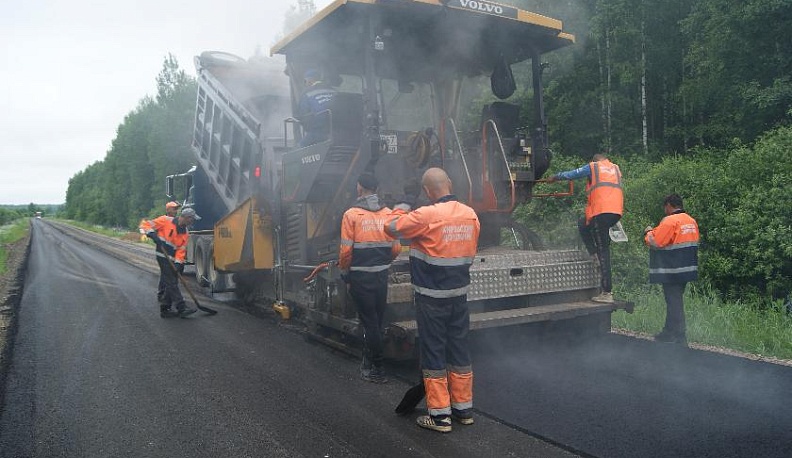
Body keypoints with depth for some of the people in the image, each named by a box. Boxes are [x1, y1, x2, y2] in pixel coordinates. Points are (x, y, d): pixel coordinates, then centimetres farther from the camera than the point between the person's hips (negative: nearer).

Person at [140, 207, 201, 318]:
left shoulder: (185, 232, 9)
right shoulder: (166, 221, -8)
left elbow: (181, 249, 4)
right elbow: (145, 224, -6)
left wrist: (178, 263, -8)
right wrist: (152, 234, -23)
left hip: (172, 260, 8)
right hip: (163, 256, -8)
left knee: (171, 284, 10)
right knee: (172, 282, -9)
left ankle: (165, 309, 20)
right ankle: (182, 308, -11)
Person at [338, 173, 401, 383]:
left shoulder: (352, 214, -11)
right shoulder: (388, 213, 0)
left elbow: (346, 249, -13)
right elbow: (396, 248, 2)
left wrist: (345, 272, 3)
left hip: (360, 277, -4)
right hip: (382, 275, 4)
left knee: (370, 322, 3)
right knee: (376, 320, 16)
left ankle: (377, 369, 10)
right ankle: (368, 362, 29)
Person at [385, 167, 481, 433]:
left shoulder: (427, 215, -19)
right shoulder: (471, 214, 1)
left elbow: (392, 228, -9)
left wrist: (406, 202, 2)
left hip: (431, 297, -6)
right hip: (460, 293, 6)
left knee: (433, 352, 5)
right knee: (459, 349, 15)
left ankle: (439, 415, 11)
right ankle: (464, 408, 26)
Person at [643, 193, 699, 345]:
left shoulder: (670, 221, -18)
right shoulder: (692, 221, 10)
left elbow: (655, 242, -19)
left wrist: (648, 232, 2)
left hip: (672, 271, -9)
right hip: (687, 269, 9)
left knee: (674, 303, -2)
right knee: (675, 300, 18)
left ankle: (679, 338, 1)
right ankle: (669, 332, 28)